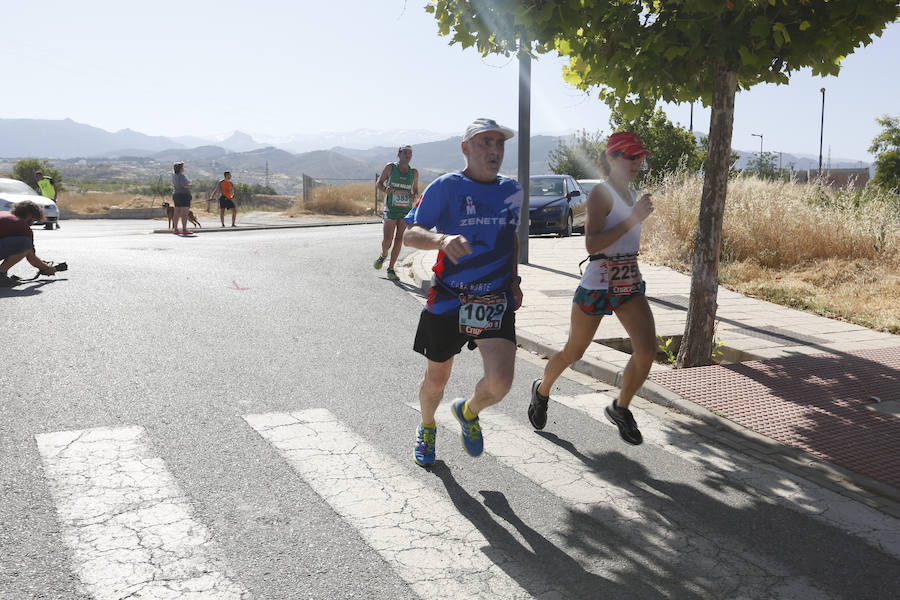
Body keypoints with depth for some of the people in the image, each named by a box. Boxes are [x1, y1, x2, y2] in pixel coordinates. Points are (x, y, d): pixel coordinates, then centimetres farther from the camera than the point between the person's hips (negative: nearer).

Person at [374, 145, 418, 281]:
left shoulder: (414, 172, 5)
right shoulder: (390, 167, -1)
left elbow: (416, 190, 16)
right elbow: (379, 183, 8)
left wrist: (414, 196, -7)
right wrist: (385, 189, -14)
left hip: (406, 210, 2)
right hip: (391, 209, -2)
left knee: (399, 240, 0)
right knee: (387, 240, -7)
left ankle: (391, 269, 12)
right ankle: (383, 254, 29)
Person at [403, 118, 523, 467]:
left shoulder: (511, 190, 9)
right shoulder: (446, 187, -7)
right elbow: (410, 234, -14)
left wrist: (514, 280, 13)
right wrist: (442, 239, -35)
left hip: (496, 302, 3)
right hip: (448, 301, -2)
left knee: (499, 383, -14)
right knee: (436, 380, 13)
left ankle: (468, 412, 22)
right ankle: (427, 427, 46)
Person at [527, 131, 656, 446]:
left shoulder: (633, 194, 13)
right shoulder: (600, 193, -13)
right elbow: (591, 244, -25)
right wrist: (634, 219, -26)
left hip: (630, 283, 7)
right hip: (598, 283, -6)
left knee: (647, 349, -10)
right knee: (573, 352, 9)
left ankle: (620, 408, 11)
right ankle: (542, 389, 38)